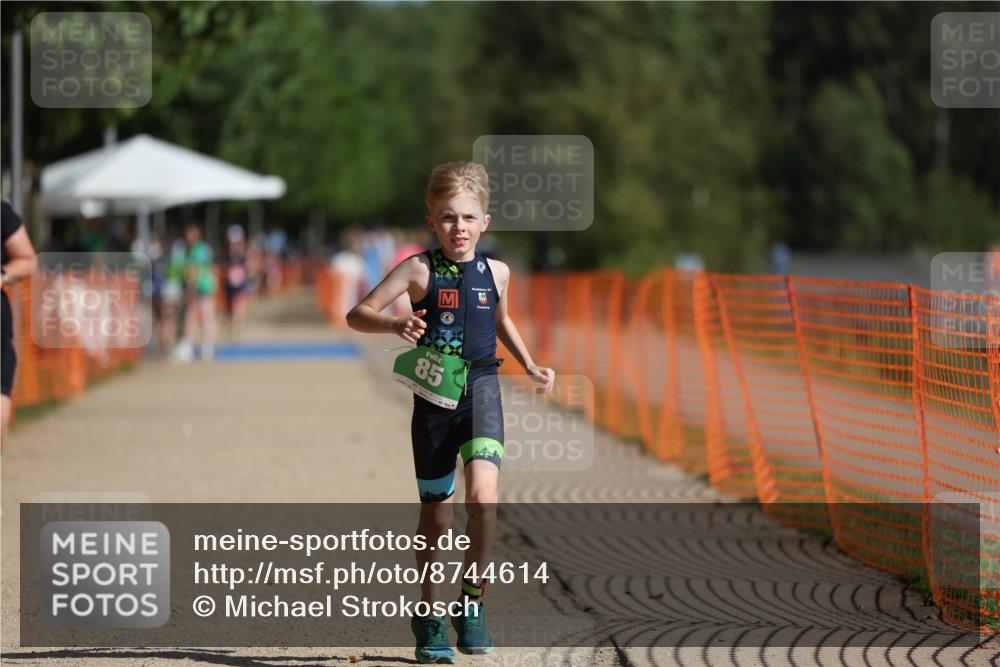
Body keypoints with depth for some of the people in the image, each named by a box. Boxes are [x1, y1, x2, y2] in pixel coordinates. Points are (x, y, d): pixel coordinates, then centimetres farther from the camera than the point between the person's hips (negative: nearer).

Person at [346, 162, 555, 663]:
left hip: (481, 388, 1)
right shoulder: (420, 269, -5)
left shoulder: (496, 273, 5)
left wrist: (530, 367, 17)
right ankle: (429, 617, 25)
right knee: (435, 512, 8)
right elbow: (357, 315, -9)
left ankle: (472, 603, -5)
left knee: (483, 496, -21)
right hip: (433, 396, -1)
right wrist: (396, 325, -28)